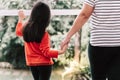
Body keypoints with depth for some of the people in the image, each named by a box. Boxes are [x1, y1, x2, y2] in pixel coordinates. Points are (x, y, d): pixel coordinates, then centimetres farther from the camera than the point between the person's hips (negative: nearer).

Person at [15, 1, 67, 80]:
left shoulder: (25, 28, -1)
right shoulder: (43, 33, -20)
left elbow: (18, 32, 24)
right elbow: (46, 52, -20)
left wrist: (20, 19, 35)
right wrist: (61, 51, -23)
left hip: (32, 63, 7)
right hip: (44, 63, -6)